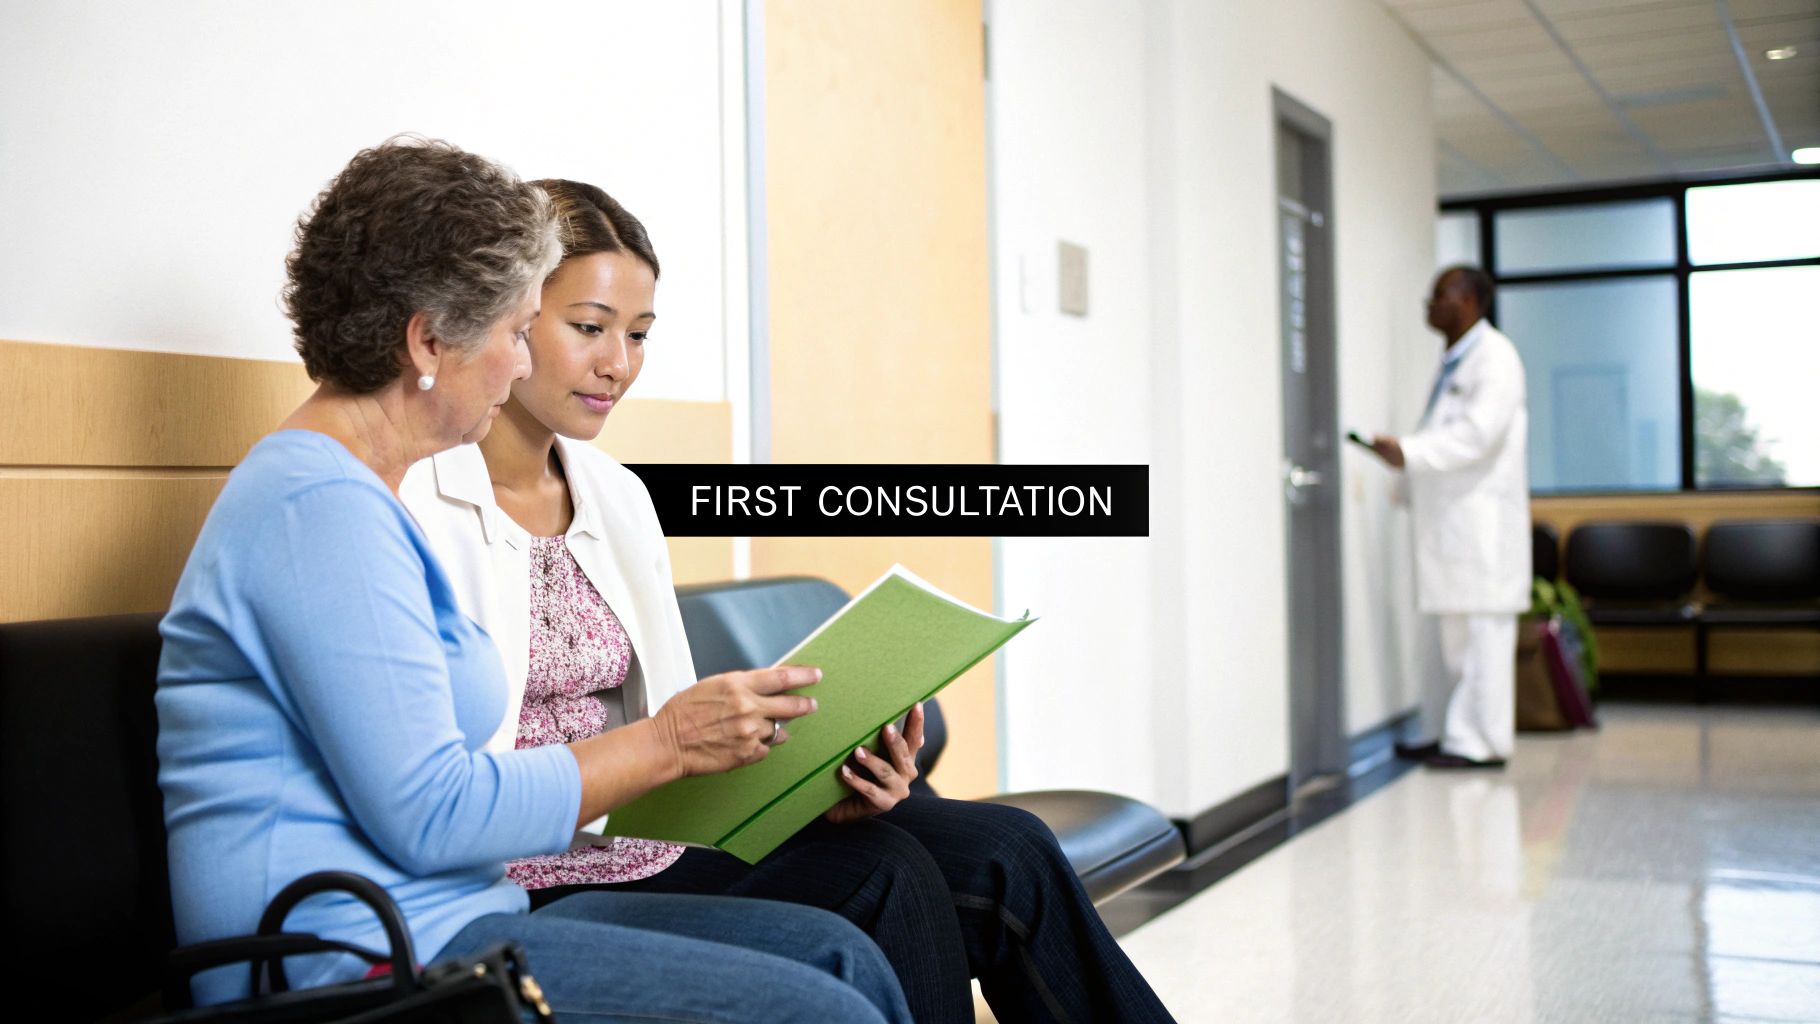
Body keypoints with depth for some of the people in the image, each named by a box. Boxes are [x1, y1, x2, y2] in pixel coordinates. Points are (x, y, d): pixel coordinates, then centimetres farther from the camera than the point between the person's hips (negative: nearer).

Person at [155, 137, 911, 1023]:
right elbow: (429, 814, -20)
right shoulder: (320, 502, -15)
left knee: (836, 951, 2)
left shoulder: (346, 492, 18)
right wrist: (669, 743, -10)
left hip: (437, 920, 10)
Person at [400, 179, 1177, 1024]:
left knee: (1003, 853, -10)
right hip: (533, 891, -7)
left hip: (654, 841, 7)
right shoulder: (414, 503, -10)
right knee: (883, 876, -25)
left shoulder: (619, 497, 13)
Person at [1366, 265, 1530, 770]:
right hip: (1451, 520, 9)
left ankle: (1483, 742, -3)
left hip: (1483, 523, -9)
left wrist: (1409, 452, -23)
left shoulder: (1494, 357, -9)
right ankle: (1452, 733, 17)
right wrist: (1405, 457, 13)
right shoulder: (1453, 361, 20)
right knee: (1454, 634, 12)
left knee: (1484, 632, -6)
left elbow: (1479, 431, -20)